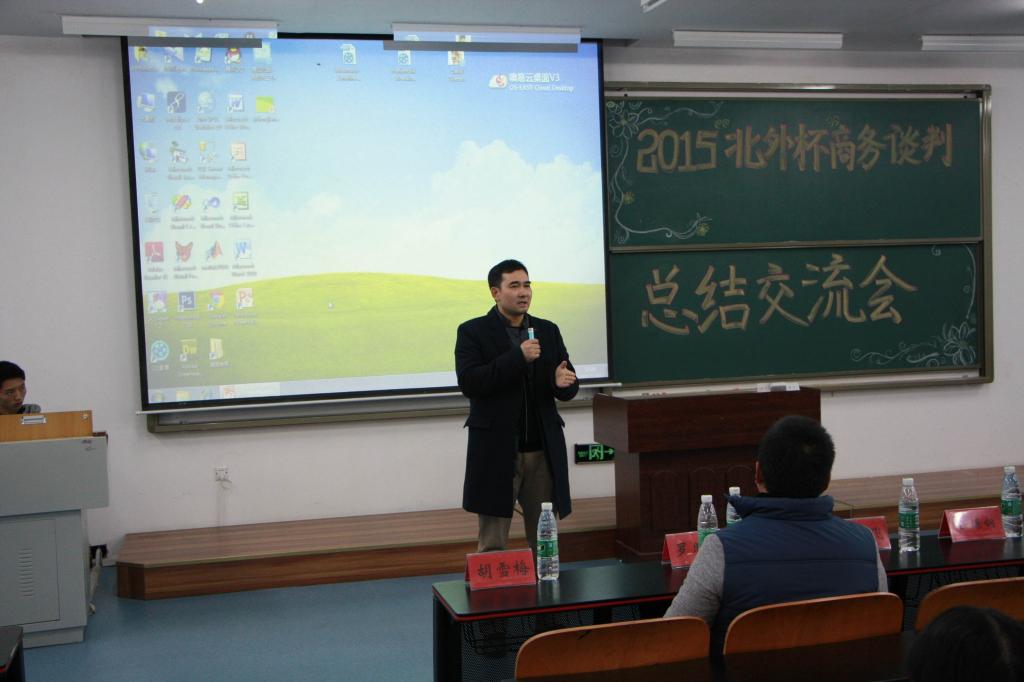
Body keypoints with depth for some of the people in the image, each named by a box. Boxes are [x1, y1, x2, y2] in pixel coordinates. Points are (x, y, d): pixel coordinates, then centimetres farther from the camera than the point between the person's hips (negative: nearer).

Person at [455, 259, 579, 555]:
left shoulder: (548, 331, 11)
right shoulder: (472, 332, -2)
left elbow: (569, 388, 11)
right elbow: (468, 383, -15)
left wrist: (563, 382, -14)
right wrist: (517, 358, -21)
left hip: (543, 451, 4)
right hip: (496, 451, -4)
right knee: (492, 545, 3)